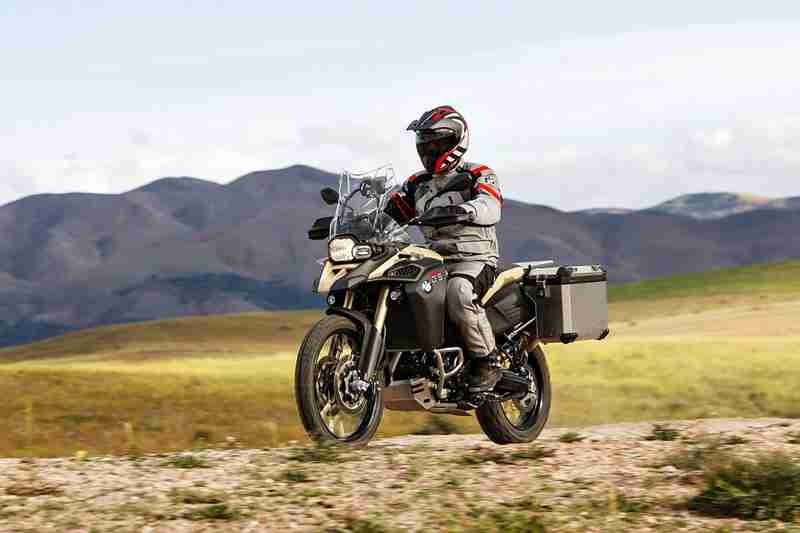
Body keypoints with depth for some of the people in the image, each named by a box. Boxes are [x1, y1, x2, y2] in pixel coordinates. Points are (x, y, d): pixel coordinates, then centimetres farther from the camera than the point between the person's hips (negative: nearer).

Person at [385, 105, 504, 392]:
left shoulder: (478, 175, 2)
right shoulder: (418, 183, 21)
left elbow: (490, 208, -19)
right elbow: (388, 210, 13)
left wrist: (463, 210, -40)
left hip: (474, 260, -6)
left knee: (458, 293, -39)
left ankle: (488, 361, -26)